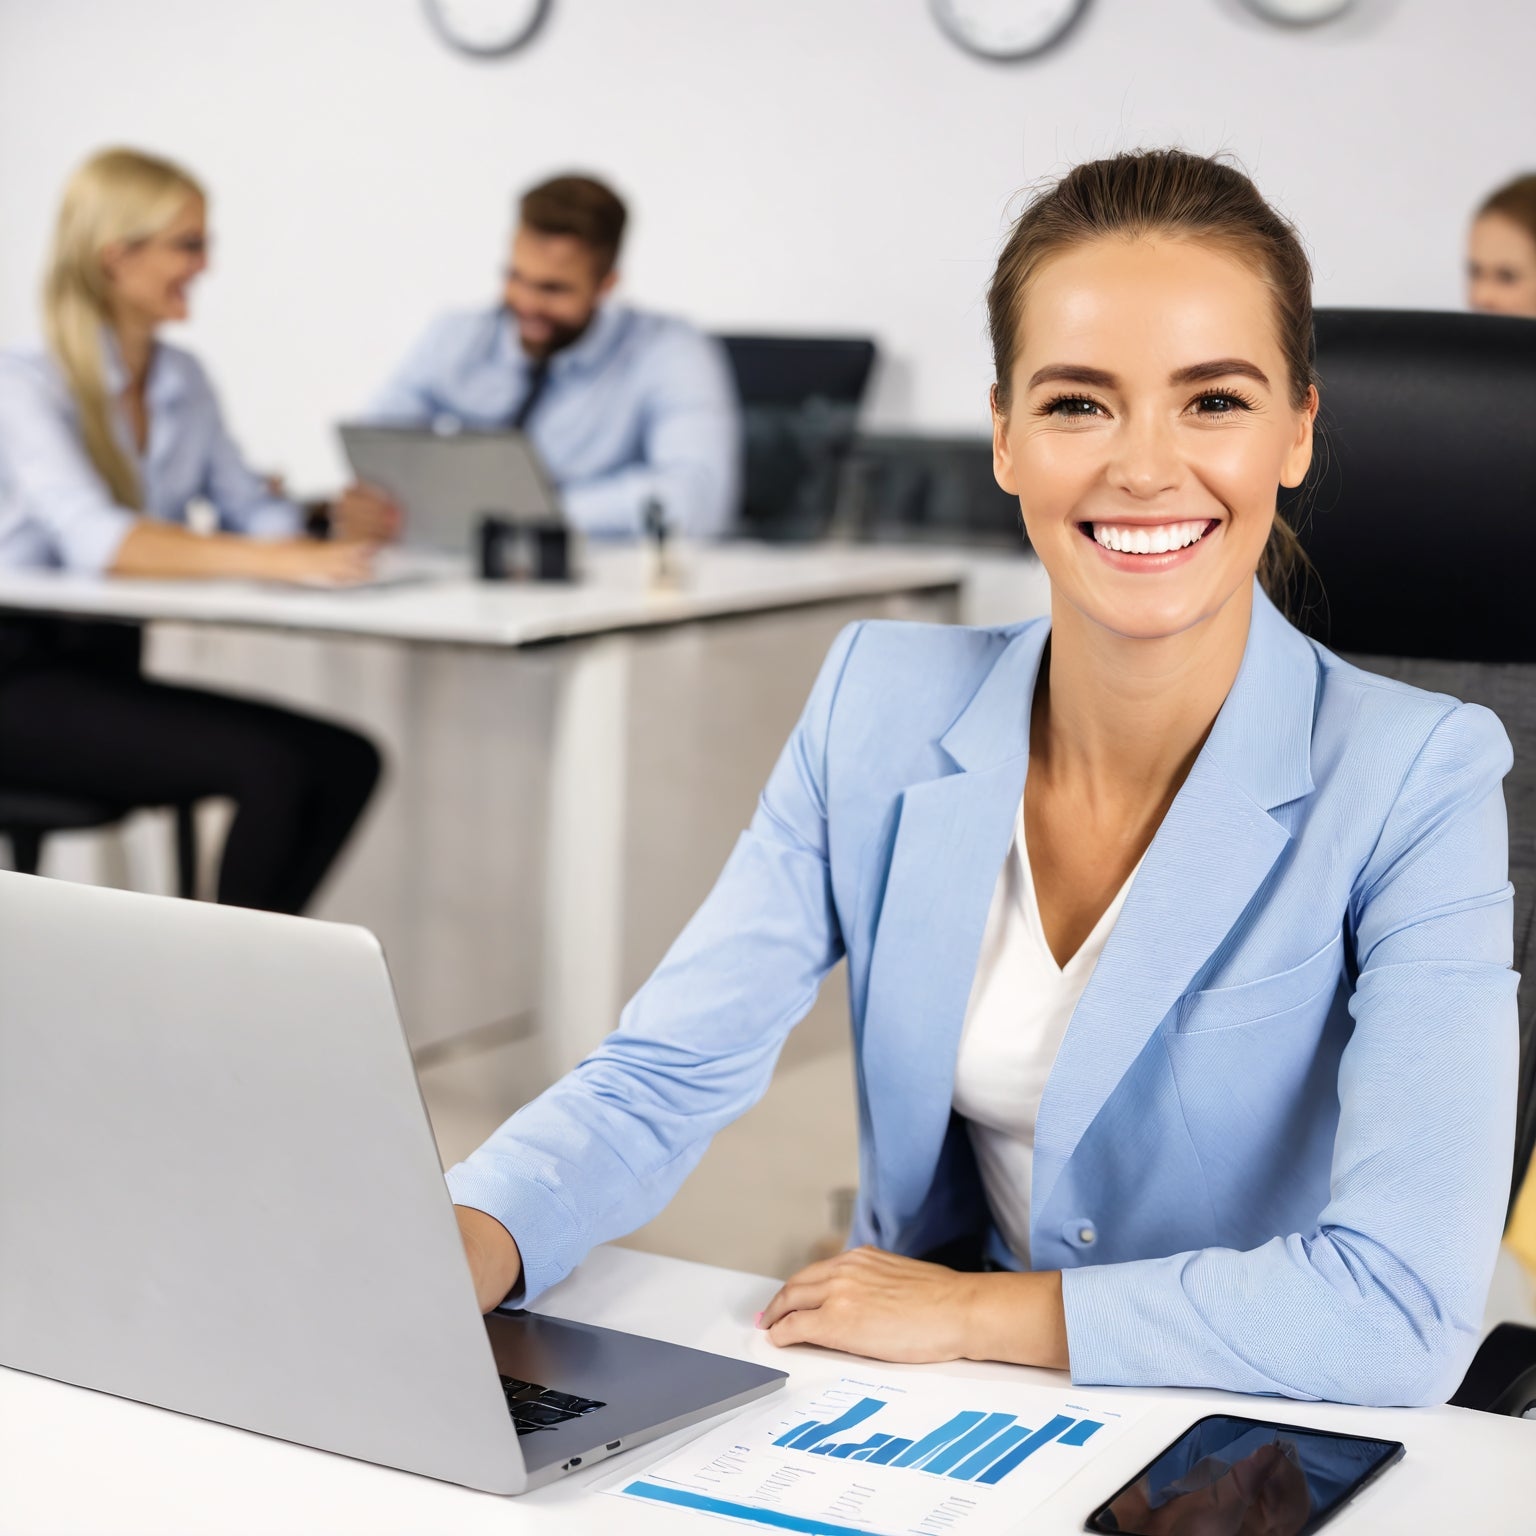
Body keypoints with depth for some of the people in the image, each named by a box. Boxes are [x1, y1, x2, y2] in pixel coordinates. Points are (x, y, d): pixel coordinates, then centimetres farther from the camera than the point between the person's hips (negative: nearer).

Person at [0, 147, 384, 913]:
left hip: (111, 669, 8)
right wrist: (276, 560, -42)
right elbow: (96, 540, -30)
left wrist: (331, 522, -16)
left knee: (348, 761, -10)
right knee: (269, 767, -25)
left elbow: (247, 507, 8)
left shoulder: (182, 379, 11)